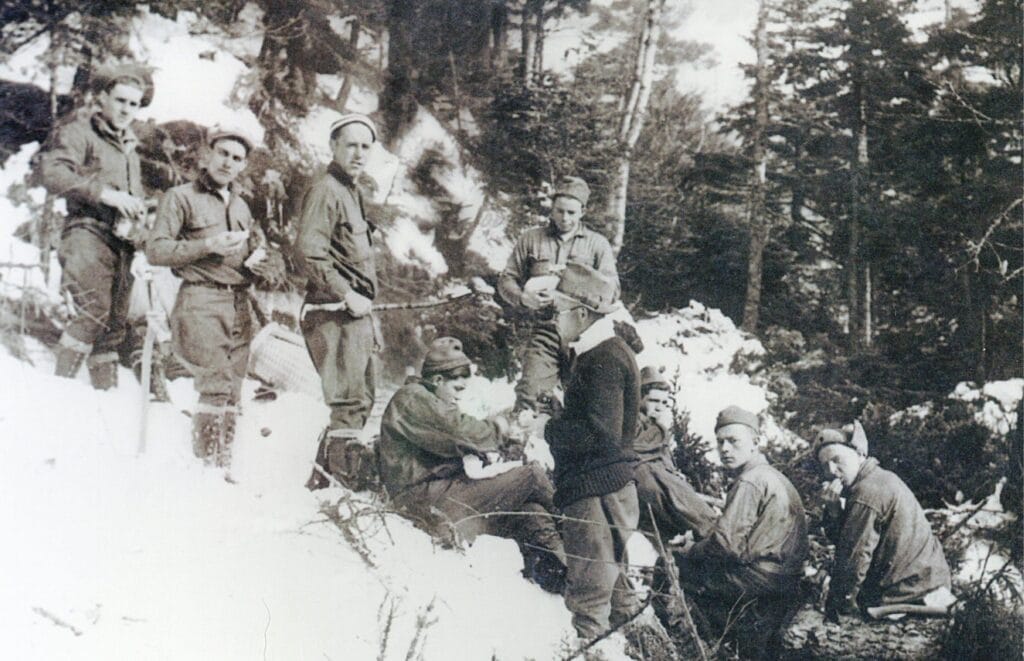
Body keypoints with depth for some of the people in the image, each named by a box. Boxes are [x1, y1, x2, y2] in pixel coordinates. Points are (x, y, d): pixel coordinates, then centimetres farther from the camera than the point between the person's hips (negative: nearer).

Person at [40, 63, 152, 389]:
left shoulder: (129, 146, 27)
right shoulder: (79, 133, 1)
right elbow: (51, 172, -15)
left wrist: (139, 208, 13)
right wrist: (104, 193, -22)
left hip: (121, 243, 8)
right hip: (87, 234, -8)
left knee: (115, 322, 7)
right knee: (94, 309, -24)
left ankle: (106, 390, 13)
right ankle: (61, 384, -19)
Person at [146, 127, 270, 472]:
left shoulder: (240, 205, 23)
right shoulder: (181, 197, 3)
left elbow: (259, 243, 35)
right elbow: (155, 250, -5)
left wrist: (259, 256, 10)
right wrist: (207, 245, -15)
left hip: (240, 304, 7)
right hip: (202, 302, -6)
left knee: (232, 391, 4)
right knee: (217, 386, -16)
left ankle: (222, 462, 9)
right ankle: (208, 463, -10)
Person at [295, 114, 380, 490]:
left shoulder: (350, 191, 21)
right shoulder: (325, 190, -10)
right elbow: (309, 252, -22)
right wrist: (347, 296, -20)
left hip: (355, 313, 10)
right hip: (335, 313, -10)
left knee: (362, 399, 15)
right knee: (351, 402, -13)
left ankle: (330, 474, 24)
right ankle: (325, 480, -8)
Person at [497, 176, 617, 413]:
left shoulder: (597, 244, 13)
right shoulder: (531, 239, 13)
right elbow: (506, 280, 11)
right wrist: (523, 298, -10)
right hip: (544, 331, 0)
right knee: (530, 393, -12)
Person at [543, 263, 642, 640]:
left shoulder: (605, 359, -18)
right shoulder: (594, 354, 15)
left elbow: (600, 433, -25)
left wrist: (547, 429, -15)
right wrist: (552, 426, 2)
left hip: (597, 492, -11)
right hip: (594, 486, 11)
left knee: (588, 591, -5)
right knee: (613, 582, 20)